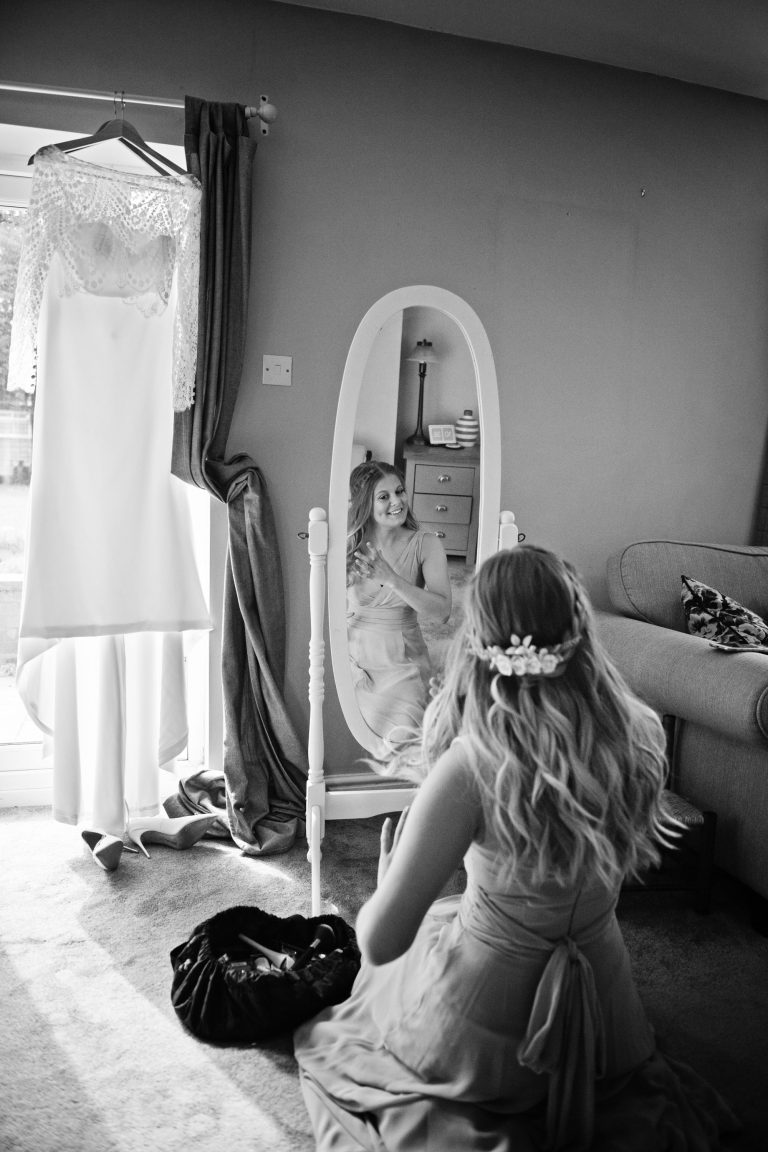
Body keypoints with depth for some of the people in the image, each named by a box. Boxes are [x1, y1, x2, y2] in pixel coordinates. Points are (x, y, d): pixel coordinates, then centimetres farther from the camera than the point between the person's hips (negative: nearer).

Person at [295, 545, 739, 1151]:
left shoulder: (471, 767, -32)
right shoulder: (639, 734, -18)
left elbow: (379, 941, -27)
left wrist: (388, 874, -5)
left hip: (484, 1022, -4)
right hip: (603, 1008, 4)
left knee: (387, 974, 30)